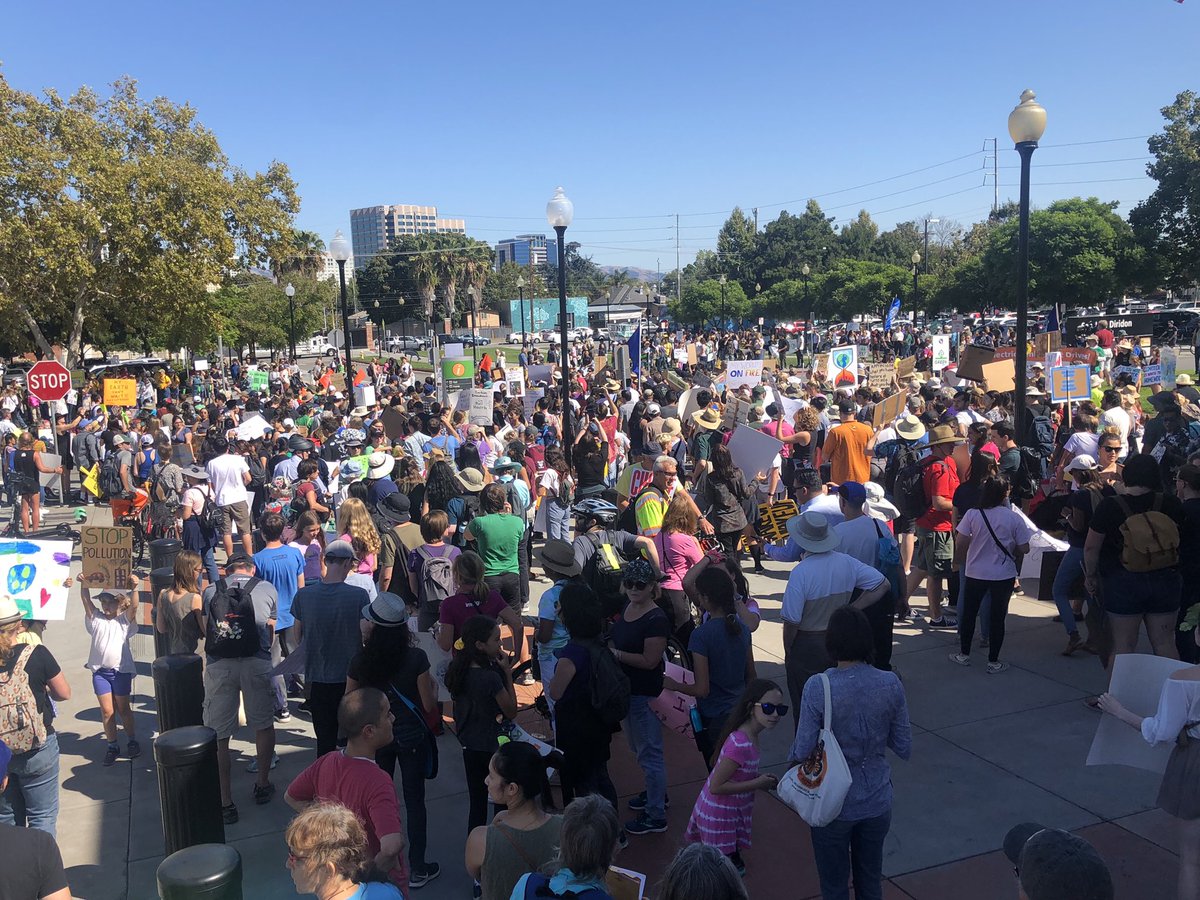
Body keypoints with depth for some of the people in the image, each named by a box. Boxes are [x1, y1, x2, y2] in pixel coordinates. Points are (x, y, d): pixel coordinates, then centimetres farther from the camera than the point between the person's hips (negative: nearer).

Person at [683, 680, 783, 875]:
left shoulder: (752, 734, -4)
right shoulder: (740, 744, -32)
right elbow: (716, 787, -28)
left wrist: (761, 779, -2)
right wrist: (757, 784, -22)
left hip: (733, 810, 9)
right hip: (720, 814, -9)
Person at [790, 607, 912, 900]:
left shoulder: (818, 688, -22)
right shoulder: (891, 684, -12)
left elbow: (802, 752, -19)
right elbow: (904, 749, -4)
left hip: (834, 805, -3)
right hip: (877, 802, 3)